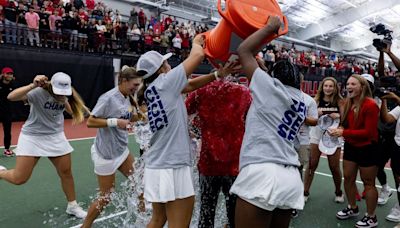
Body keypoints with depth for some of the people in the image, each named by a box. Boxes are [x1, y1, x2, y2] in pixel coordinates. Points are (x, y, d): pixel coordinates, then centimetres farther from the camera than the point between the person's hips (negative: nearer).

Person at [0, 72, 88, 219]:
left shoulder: (65, 96, -6)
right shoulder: (39, 92, -23)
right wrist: (33, 85, -47)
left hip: (55, 137, 4)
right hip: (32, 137, -4)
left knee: (66, 172, 5)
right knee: (19, 179, -6)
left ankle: (72, 206, 24)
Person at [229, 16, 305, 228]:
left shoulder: (271, 87, 0)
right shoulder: (300, 101, 18)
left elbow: (243, 51, 8)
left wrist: (270, 27, 18)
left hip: (262, 173, -7)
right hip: (291, 177, 8)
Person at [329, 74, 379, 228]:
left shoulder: (370, 105, -21)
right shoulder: (348, 103, 2)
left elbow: (368, 132, -23)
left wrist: (343, 133, -28)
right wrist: (339, 129, -11)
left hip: (367, 149, -7)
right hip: (351, 146, 8)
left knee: (368, 183, 5)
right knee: (348, 178, 15)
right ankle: (352, 208, 36)